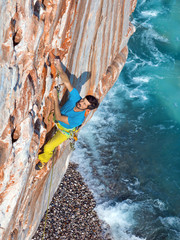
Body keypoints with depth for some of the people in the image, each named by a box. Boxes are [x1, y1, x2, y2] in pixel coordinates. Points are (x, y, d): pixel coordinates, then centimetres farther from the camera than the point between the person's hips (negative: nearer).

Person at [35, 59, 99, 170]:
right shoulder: (76, 97, -32)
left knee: (48, 148, -7)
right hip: (57, 123, 6)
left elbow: (58, 118, -39)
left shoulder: (79, 119, -43)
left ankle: (44, 160, 25)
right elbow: (67, 82, -35)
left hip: (65, 131, -6)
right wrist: (60, 68, -50)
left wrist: (56, 99, -41)